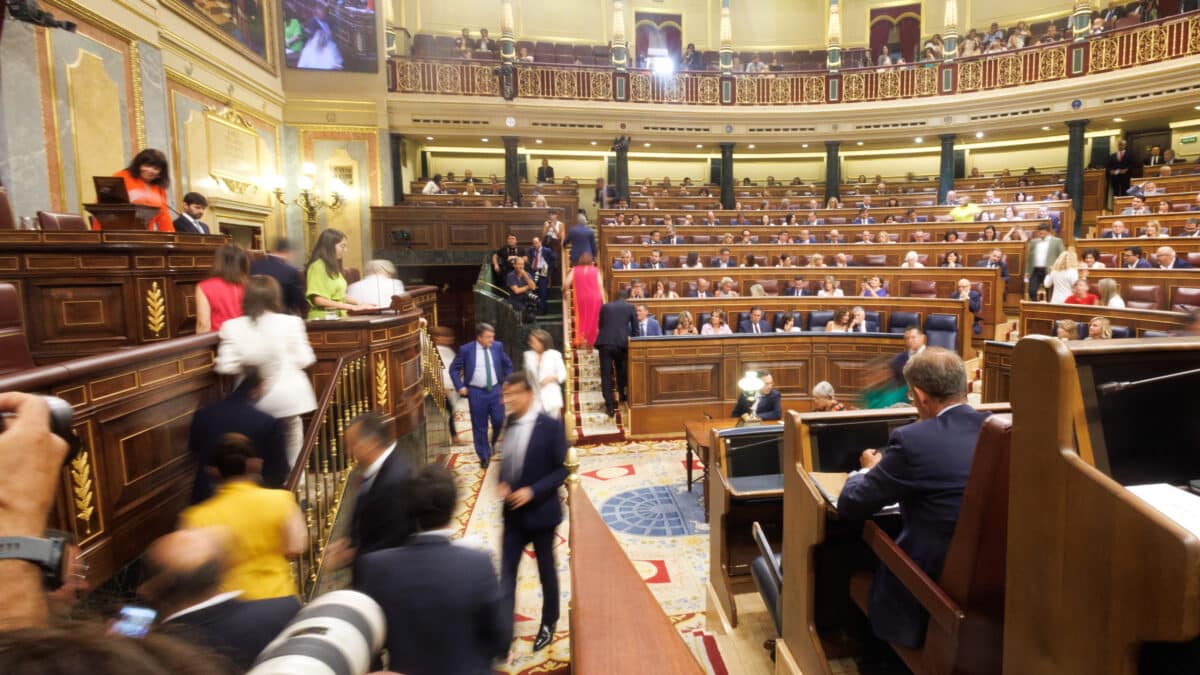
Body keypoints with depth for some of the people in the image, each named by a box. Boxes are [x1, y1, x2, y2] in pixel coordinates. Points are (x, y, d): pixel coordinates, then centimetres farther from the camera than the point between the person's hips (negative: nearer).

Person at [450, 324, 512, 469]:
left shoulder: (498, 346, -2)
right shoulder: (466, 349, -9)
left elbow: (508, 365, 13)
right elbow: (454, 369, 1)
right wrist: (460, 387, -6)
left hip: (495, 390, 2)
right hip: (476, 392, -2)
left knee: (499, 421, -1)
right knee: (479, 427, 6)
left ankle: (494, 443, 33)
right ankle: (484, 456, 22)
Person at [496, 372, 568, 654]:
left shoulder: (551, 426, -16)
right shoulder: (509, 424, 0)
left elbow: (562, 469, -14)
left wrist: (532, 491, -23)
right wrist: (501, 483, -8)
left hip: (540, 512, -4)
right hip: (513, 512, 4)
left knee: (546, 570, 15)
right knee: (507, 571, 4)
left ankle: (548, 623, 37)